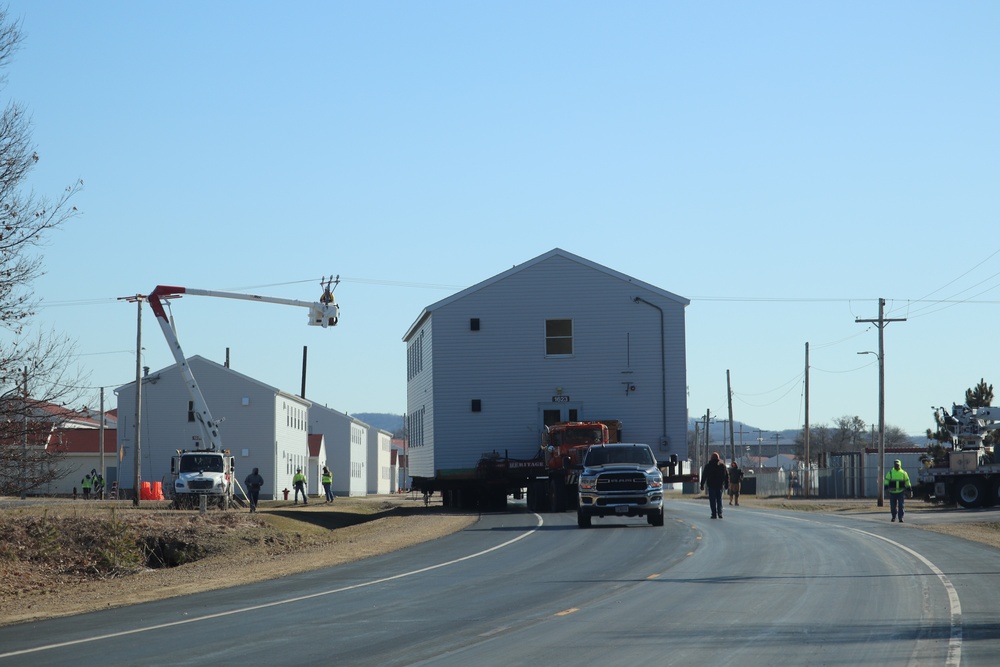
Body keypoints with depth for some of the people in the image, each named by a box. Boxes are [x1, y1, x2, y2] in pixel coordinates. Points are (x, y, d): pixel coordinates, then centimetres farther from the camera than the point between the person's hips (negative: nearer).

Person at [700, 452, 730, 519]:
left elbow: (704, 476, -2)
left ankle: (714, 514, -5)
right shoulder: (722, 465, 6)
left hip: (711, 485, -3)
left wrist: (702, 485, 1)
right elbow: (726, 475, 9)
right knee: (719, 499, 12)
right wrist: (726, 484, 15)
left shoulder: (708, 466, -1)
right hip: (720, 485, 3)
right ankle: (720, 513, 1)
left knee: (712, 500, 0)